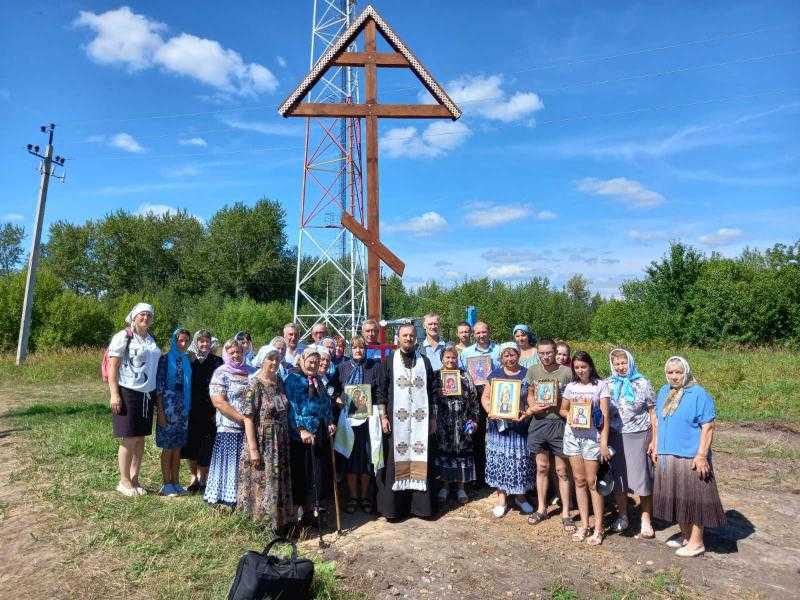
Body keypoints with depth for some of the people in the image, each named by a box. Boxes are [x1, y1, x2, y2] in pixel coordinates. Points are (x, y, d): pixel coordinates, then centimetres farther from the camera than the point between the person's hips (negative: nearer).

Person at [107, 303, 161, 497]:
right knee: (129, 439, 0)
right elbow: (112, 367, -9)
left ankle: (134, 479, 22)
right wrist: (114, 394, -16)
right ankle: (124, 481, 13)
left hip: (147, 394, 7)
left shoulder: (150, 339, 15)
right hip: (128, 393, -7)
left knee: (140, 438, 11)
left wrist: (156, 393, 19)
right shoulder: (123, 337, -5)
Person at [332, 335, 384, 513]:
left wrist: (382, 415, -4)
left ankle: (365, 497, 19)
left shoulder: (374, 366, 2)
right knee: (350, 457, 3)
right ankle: (352, 498, 17)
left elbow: (380, 392, 1)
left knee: (367, 457, 4)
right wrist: (338, 399, -7)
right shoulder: (342, 367, 6)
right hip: (347, 416, 1)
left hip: (369, 416, -1)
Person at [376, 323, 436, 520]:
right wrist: (383, 417, -6)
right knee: (395, 460, 0)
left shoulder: (424, 362, 9)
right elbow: (381, 391, 1)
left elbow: (431, 392, 10)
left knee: (420, 460, 4)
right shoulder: (388, 361, 3)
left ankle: (420, 503, 14)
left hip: (420, 420, 2)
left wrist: (432, 418, 7)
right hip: (396, 420, -2)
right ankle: (393, 505, 9)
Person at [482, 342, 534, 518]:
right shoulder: (495, 375, 6)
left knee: (520, 459, 5)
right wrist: (490, 411, -11)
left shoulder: (527, 374, 2)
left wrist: (526, 414, -15)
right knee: (499, 459, 3)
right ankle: (501, 498, 17)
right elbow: (485, 397, 7)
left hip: (520, 425, -1)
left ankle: (520, 496, 25)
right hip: (499, 425, 1)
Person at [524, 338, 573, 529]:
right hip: (538, 422, 3)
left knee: (562, 470, 6)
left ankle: (565, 513, 18)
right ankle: (541, 508, 28)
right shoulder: (533, 371, 3)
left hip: (558, 423, -3)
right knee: (541, 468, 15)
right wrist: (533, 406, -6)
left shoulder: (566, 372, -8)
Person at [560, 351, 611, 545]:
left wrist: (604, 443, -13)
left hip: (592, 436, -4)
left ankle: (598, 528, 10)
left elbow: (605, 415, -8)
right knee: (579, 480, 9)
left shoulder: (601, 385, -4)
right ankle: (584, 525, 18)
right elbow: (562, 410, 18)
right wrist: (570, 415, -6)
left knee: (592, 482, -2)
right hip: (572, 435, 4)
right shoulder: (570, 386, 7)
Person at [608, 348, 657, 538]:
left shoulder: (642, 384, -2)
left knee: (642, 479, 0)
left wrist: (654, 439, -4)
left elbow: (652, 412, 1)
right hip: (615, 437, 3)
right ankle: (622, 516, 24)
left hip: (638, 437, -2)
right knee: (618, 477, 9)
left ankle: (646, 521, 13)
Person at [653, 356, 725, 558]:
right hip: (667, 456, 7)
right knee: (676, 498, 16)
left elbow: (708, 427, -14)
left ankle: (697, 542, 17)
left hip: (690, 457, -7)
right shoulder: (663, 392, 10)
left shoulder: (699, 394, -11)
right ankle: (685, 535, 32)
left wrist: (701, 455, -18)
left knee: (693, 499, 3)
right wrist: (655, 446, 16)